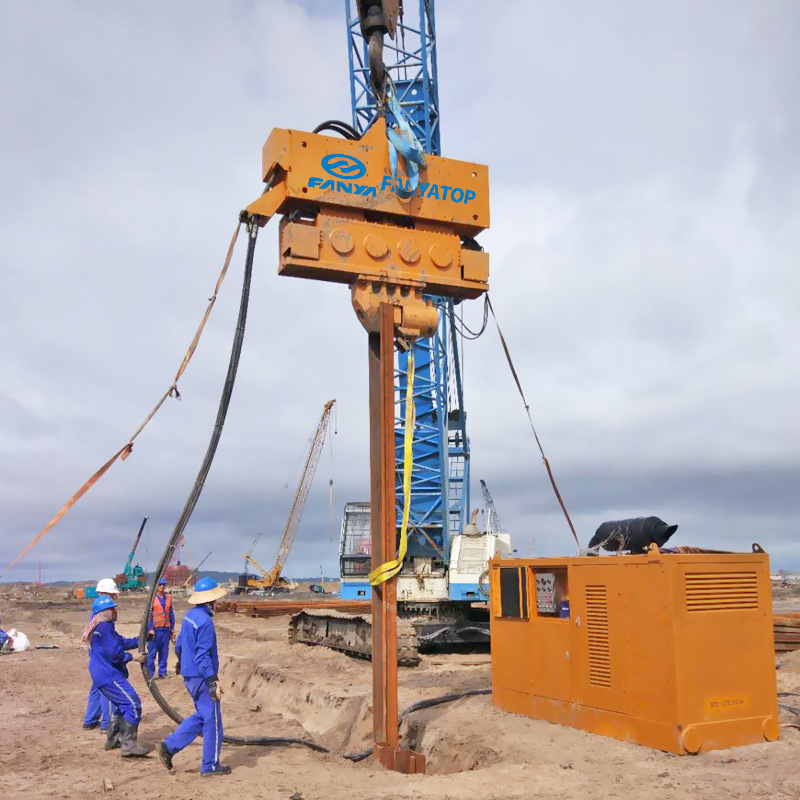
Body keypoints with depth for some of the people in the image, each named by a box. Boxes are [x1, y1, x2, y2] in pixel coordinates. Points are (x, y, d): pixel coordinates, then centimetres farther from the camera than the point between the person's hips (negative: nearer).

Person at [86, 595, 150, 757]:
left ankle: (113, 740, 35)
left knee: (121, 705, 25)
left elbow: (122, 642, 18)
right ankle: (129, 745, -16)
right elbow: (114, 653, -20)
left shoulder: (102, 627, 17)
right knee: (133, 704, -15)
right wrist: (132, 657, -9)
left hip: (104, 675, 11)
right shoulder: (103, 627, -18)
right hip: (109, 676, -11)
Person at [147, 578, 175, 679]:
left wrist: (172, 628, 12)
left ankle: (162, 672, 14)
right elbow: (149, 614, -4)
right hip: (155, 629, -4)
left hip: (166, 629, 4)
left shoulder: (168, 598, 11)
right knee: (152, 651, -3)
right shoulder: (152, 598, -2)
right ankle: (150, 673, 3)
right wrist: (150, 629, -11)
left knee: (164, 652, 6)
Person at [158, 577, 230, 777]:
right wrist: (213, 682, -24)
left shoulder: (189, 616, 6)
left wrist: (180, 662, 38)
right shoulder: (205, 621, -22)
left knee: (201, 716, 21)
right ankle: (210, 766, 13)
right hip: (202, 677, -9)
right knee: (212, 720, 3)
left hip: (190, 675, 9)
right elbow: (203, 656, -25)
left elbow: (179, 644, 19)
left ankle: (169, 746, 16)